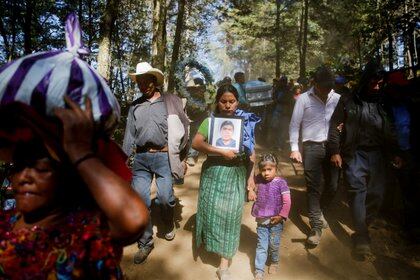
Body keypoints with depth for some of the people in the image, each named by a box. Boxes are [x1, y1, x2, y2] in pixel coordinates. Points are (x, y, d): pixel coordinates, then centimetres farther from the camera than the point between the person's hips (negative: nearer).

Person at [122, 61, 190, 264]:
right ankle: (145, 243, 17)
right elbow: (129, 136, 14)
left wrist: (182, 158, 2)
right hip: (141, 158, 3)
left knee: (165, 197, -4)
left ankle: (168, 224, 30)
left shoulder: (171, 102, 5)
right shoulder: (135, 106, 15)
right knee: (140, 199, 1)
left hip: (164, 156, -3)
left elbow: (182, 130, 4)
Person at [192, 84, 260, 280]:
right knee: (211, 210, 8)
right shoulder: (210, 121, -2)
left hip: (236, 174, 1)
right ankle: (207, 240, 40)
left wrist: (251, 176, 0)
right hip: (213, 172, -1)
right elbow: (196, 143, -16)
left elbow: (251, 152, 6)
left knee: (230, 214, 4)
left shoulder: (245, 122, 4)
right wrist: (222, 152, -22)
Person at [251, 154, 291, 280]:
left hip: (275, 221, -2)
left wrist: (281, 216, -15)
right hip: (261, 220, 2)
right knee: (261, 246, 7)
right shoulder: (258, 180, -3)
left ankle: (274, 262, 40)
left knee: (274, 244, 13)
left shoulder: (281, 182, -14)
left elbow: (287, 201, -13)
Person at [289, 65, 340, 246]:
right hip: (312, 147, -3)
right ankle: (316, 226, 9)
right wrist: (294, 148, -8)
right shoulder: (304, 99, -2)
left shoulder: (337, 99, 4)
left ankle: (320, 212, 37)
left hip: (332, 147, 3)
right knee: (313, 187, -1)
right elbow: (294, 125, -1)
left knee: (332, 185, 10)